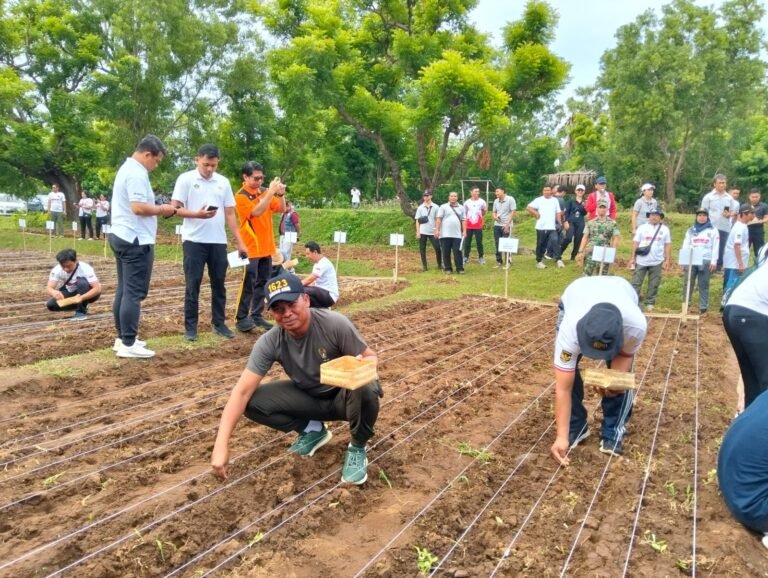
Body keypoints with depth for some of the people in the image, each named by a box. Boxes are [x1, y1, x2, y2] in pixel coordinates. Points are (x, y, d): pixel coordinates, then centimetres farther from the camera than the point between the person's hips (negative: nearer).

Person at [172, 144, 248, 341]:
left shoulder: (223, 182, 10)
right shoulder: (185, 179, -1)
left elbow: (230, 214, 12)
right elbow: (175, 208, -6)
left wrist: (240, 242, 7)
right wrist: (198, 214, -23)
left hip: (218, 241, 4)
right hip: (193, 240, -4)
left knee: (219, 283, 9)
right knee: (193, 284, 1)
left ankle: (219, 323, 19)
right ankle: (190, 327, 8)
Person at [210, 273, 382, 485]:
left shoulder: (335, 324, -27)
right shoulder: (270, 342, -19)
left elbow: (370, 357, -16)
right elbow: (242, 391, -21)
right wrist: (221, 444, -30)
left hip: (343, 396, -3)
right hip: (309, 397, 3)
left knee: (364, 390, -38)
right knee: (253, 402, -17)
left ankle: (357, 448, -6)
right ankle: (313, 430, 7)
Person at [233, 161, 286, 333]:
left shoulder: (264, 191, 8)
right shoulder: (241, 196, -10)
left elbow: (281, 209, 9)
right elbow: (257, 212, -24)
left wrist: (281, 194, -9)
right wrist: (271, 192, -25)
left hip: (266, 247, 7)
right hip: (251, 248, -7)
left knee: (263, 283, 10)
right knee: (248, 284, -5)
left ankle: (257, 316, 18)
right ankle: (241, 319, 1)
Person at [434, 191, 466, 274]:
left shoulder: (461, 208, 12)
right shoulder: (443, 207, 3)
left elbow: (463, 220, 10)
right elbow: (439, 219, -2)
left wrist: (464, 231, 1)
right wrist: (437, 230, -10)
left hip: (457, 234, 1)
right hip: (445, 234, -1)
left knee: (458, 252, -2)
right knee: (446, 253, 3)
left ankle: (460, 268, 4)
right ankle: (448, 268, 12)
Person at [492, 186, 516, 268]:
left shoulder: (510, 199, -9)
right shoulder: (496, 201, 9)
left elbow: (513, 212, -10)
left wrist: (507, 224, -15)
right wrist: (495, 217, -7)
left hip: (506, 225, -5)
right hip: (497, 225, 5)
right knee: (497, 243, 6)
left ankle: (508, 261, 9)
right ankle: (499, 261, 16)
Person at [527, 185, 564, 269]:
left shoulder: (555, 200, 10)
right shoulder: (538, 200, 1)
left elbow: (558, 213, 10)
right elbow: (528, 207, -3)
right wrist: (536, 214, -7)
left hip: (552, 227, 2)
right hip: (541, 227, -2)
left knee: (555, 241, -11)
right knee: (540, 244, 5)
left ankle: (558, 260, -8)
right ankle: (539, 261, 14)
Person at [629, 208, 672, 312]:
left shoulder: (665, 229, 6)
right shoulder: (642, 228, 3)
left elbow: (667, 245, 7)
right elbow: (635, 243, 3)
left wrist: (667, 260, 1)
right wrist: (632, 257, -3)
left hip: (657, 262, 1)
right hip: (641, 261, -1)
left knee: (653, 284, 6)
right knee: (636, 282, -1)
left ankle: (650, 303, 15)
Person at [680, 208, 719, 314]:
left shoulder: (713, 230, 6)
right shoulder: (690, 230, 13)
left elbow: (715, 247, 1)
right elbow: (685, 246, 9)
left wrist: (714, 261, -7)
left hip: (706, 261, -2)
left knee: (703, 285, 1)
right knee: (688, 283, 1)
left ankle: (703, 307, 5)